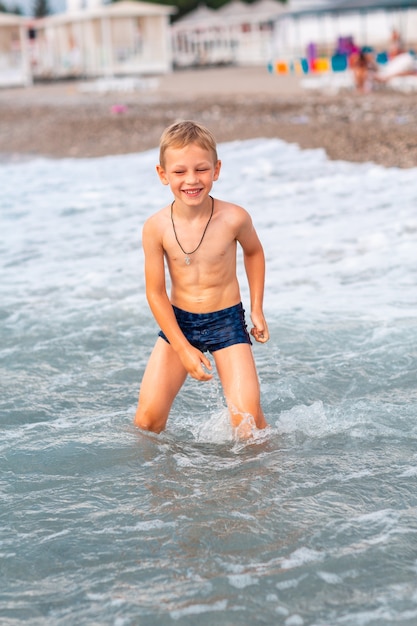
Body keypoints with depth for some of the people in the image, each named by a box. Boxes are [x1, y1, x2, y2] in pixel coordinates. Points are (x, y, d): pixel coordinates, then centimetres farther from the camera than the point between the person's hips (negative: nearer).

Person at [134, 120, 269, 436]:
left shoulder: (234, 218, -16)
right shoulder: (156, 227, -16)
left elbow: (254, 252, 8)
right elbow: (155, 293, -9)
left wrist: (257, 309, 8)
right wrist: (184, 349, -13)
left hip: (227, 321, -1)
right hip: (177, 321, 1)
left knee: (247, 417, -10)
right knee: (148, 418, -4)